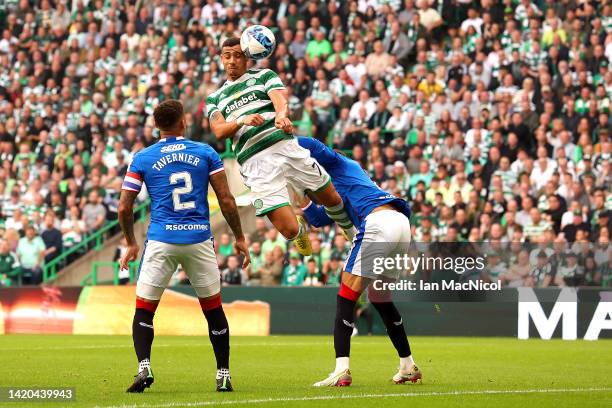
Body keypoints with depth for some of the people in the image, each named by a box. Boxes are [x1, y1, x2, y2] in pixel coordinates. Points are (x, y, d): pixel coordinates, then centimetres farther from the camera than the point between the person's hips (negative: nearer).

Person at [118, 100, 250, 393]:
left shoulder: (142, 159, 4)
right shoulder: (205, 153, 5)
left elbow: (124, 208, 4)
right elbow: (226, 201, 2)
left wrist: (131, 244, 19)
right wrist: (239, 238, 13)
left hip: (161, 241, -1)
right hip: (199, 239, 1)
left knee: (144, 310, 7)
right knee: (213, 309, 14)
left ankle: (144, 368, -13)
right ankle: (224, 376, 14)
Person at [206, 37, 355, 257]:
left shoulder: (264, 76, 16)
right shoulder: (214, 99, 21)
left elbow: (280, 99, -4)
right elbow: (219, 131, 3)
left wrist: (282, 114, -29)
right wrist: (242, 120, -18)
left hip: (285, 146, 0)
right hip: (255, 163, 0)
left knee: (331, 198, 4)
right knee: (289, 230, -12)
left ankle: (352, 232, 37)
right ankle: (301, 229, 26)